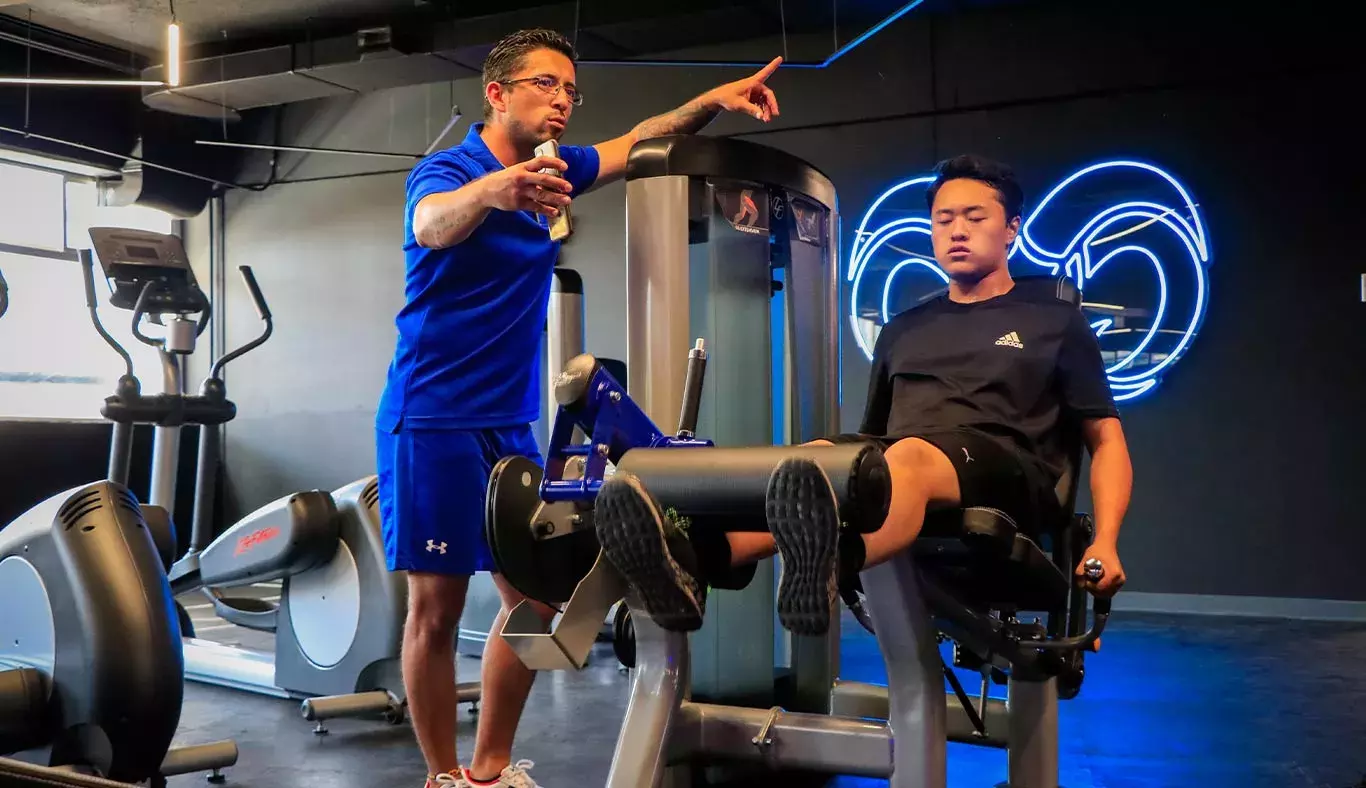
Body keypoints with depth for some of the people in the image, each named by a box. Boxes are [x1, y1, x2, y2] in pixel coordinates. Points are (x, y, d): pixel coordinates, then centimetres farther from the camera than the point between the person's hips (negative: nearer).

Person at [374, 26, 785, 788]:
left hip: (510, 424, 7)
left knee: (532, 597, 6)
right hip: (434, 421, -7)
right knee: (437, 606, -2)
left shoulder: (552, 169, 9)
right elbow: (432, 222, -35)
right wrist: (492, 190, -58)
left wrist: (713, 100, 1)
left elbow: (636, 142, 18)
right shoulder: (447, 169, -13)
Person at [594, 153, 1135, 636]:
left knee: (909, 456, -40)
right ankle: (695, 563, -62)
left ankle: (829, 567, -73)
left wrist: (1105, 544, -3)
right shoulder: (902, 330, 29)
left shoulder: (1056, 323, 18)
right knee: (816, 459, -33)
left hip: (1003, 469, -3)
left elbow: (1106, 439, 13)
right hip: (897, 461, 4)